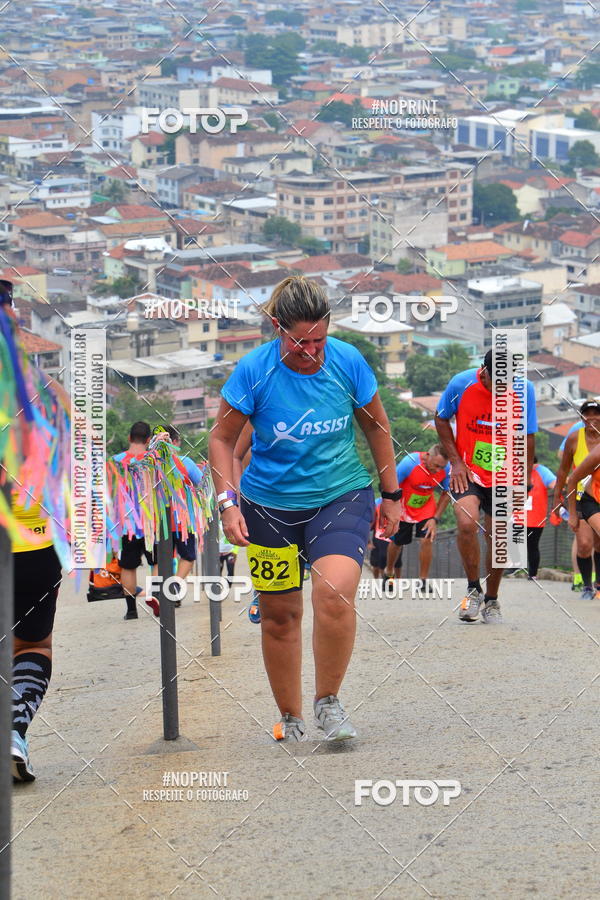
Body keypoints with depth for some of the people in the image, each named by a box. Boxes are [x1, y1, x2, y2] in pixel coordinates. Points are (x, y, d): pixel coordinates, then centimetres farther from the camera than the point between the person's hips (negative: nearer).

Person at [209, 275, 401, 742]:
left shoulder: (348, 361, -10)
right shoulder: (254, 371, -14)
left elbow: (376, 426, 6)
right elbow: (222, 439, -2)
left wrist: (391, 495, 10)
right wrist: (228, 502, -13)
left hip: (342, 496, 0)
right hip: (270, 505, 1)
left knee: (334, 594, -23)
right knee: (279, 614, 7)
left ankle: (328, 701, -3)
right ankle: (291, 718, 25)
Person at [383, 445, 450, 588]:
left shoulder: (446, 468, -23)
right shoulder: (409, 463, -33)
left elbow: (446, 494, -6)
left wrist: (435, 519, -13)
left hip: (426, 507, 1)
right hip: (404, 506, -1)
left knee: (427, 539, -16)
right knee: (396, 542, 10)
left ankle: (423, 581, -5)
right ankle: (389, 573, 37)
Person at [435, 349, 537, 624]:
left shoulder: (524, 390, -12)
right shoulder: (461, 384, -16)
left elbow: (527, 437, 0)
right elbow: (441, 419, 0)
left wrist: (525, 477, -1)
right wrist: (456, 462, -7)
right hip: (468, 472, -2)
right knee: (466, 523, -25)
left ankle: (491, 600, 27)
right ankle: (473, 589, -4)